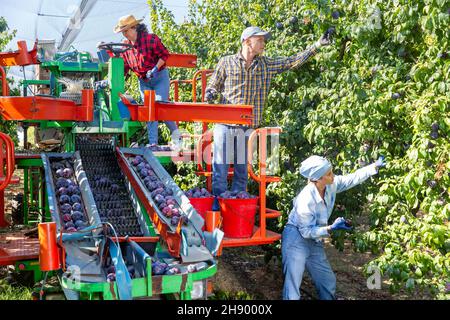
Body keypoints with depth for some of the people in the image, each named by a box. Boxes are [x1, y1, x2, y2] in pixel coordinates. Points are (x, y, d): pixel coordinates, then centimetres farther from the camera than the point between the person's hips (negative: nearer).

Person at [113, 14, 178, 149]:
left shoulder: (151, 39, -15)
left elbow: (165, 55, -12)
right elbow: (124, 67, 5)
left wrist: (155, 69, -21)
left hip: (160, 78, -5)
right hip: (143, 82, 5)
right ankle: (153, 143, 3)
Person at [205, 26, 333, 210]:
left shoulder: (266, 65, 10)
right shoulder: (226, 62, 3)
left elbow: (293, 61, 8)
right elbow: (213, 85, 9)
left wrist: (317, 45, 2)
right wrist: (210, 95, -14)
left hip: (249, 128, 3)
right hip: (225, 126, -3)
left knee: (242, 170, 8)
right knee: (220, 167, -2)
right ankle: (218, 204, 7)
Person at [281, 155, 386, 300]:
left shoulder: (331, 185, -10)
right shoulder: (305, 200, -29)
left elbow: (352, 178, 3)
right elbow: (306, 231, -22)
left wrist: (375, 166, 0)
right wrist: (331, 228, -30)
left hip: (315, 243, 8)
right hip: (296, 240, -8)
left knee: (328, 282, 16)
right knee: (292, 289, -11)